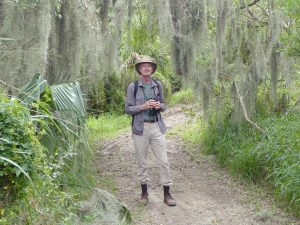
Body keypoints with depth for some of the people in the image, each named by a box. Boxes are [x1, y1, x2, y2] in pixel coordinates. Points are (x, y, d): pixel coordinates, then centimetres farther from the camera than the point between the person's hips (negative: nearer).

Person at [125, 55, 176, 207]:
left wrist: (160, 106, -8)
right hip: (140, 128, -2)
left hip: (156, 127, 2)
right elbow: (128, 109, -2)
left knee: (163, 161, 0)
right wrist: (144, 106, -16)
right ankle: (144, 192, 23)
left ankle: (167, 194, 9)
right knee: (142, 162, 8)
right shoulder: (133, 87, -2)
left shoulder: (157, 85, 7)